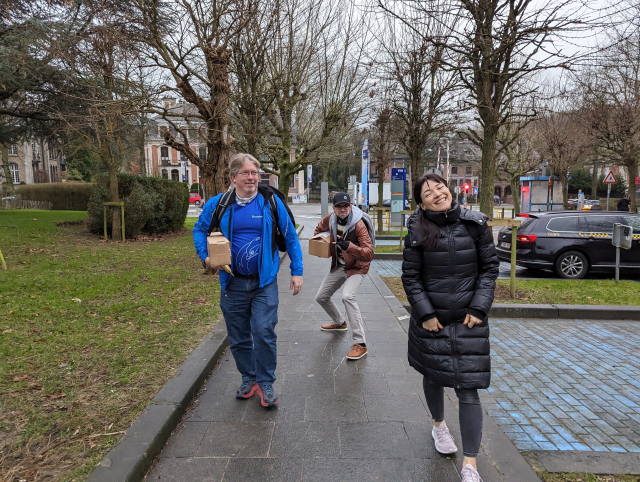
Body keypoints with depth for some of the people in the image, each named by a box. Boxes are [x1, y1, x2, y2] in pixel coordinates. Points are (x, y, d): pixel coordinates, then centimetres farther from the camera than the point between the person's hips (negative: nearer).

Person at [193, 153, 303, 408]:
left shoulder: (271, 202, -4)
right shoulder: (218, 204, -1)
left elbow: (290, 237, 3)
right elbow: (199, 230, 14)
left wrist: (297, 271, 1)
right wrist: (205, 256, -4)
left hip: (264, 282, -2)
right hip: (233, 283, 2)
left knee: (264, 332, -8)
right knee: (238, 337, 12)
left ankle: (266, 384, 13)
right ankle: (248, 379, 34)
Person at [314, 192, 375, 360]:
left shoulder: (358, 224, -26)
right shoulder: (331, 219, -7)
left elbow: (369, 253, -33)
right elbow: (320, 228, 18)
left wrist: (349, 246, -46)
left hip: (357, 267, -7)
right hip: (338, 266, 8)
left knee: (347, 296, -32)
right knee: (321, 297, 16)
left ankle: (360, 344, -25)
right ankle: (339, 323, 45)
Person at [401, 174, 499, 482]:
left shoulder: (475, 224, -4)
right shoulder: (418, 231, -6)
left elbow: (489, 267, 0)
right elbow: (410, 277, -4)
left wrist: (478, 308, -8)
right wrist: (425, 314, -10)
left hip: (469, 320, 0)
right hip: (430, 319, 1)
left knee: (468, 389, 0)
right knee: (433, 376, 19)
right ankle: (438, 425, 48)